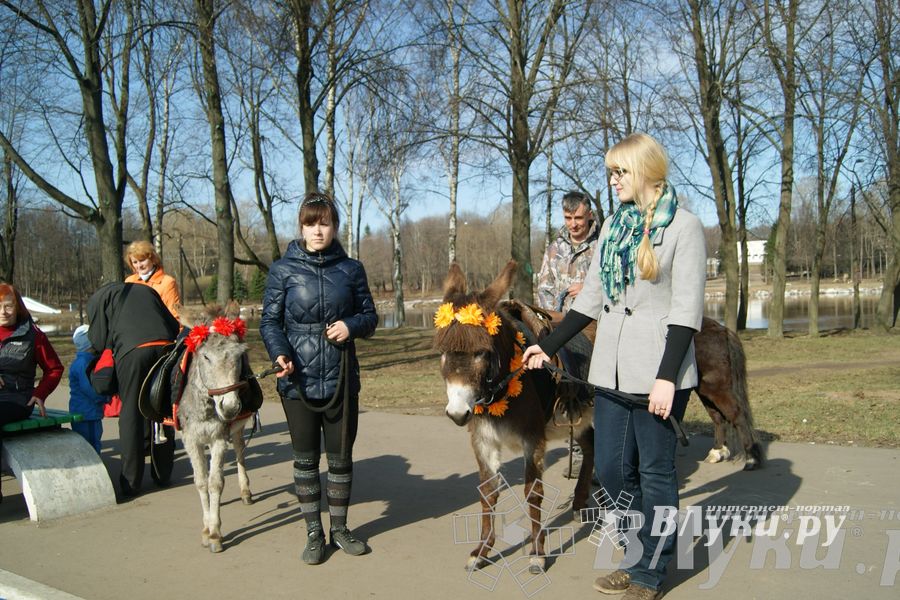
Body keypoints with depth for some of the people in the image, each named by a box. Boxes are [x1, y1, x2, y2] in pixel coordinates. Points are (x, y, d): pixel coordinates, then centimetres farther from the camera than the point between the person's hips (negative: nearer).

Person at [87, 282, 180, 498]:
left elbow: (100, 341, 12)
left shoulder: (98, 298, 19)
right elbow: (174, 326, 22)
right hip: (164, 348, 4)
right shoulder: (146, 290, 31)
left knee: (131, 415, 4)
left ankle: (130, 482, 7)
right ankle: (162, 475, 21)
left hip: (132, 351, -4)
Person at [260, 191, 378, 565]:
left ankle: (339, 528, 30)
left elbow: (369, 316, 9)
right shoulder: (283, 270, -2)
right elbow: (270, 320, -1)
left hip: (341, 378, 1)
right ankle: (314, 533, 26)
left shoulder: (351, 269, 3)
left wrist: (352, 326, -13)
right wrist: (279, 352, -19)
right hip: (298, 379, -1)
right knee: (305, 458, 10)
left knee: (341, 456, 11)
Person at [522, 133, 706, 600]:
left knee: (655, 471, 5)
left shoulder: (683, 226, -5)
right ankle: (640, 556, 29)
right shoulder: (613, 226, 13)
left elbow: (686, 310, -11)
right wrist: (549, 346, 12)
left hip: (658, 372, -6)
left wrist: (667, 376, -18)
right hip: (612, 369, 6)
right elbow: (590, 298, 15)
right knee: (611, 468, 10)